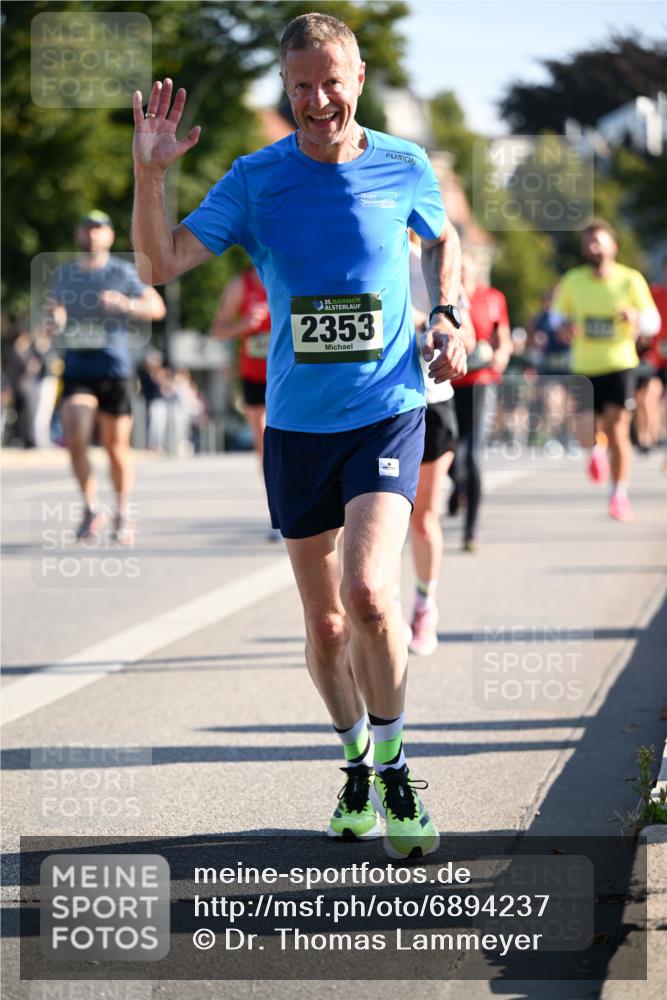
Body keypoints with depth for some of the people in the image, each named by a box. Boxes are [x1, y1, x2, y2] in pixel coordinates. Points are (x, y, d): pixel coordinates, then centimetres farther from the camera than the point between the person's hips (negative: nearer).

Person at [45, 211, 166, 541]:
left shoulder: (123, 272, 0)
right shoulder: (64, 274, 10)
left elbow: (157, 307, -2)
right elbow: (54, 308, 25)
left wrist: (126, 304, -21)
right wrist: (53, 320, 1)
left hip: (114, 369, -2)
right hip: (77, 370, 2)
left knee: (116, 447, 5)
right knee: (75, 441, -15)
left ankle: (122, 517, 21)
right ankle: (91, 508, 3)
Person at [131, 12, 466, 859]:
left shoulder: (404, 168, 0)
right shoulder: (255, 180, -2)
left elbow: (443, 239, 20)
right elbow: (164, 261, -8)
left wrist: (447, 317, 4)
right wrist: (149, 175, -22)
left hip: (388, 414, -2)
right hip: (297, 424, 2)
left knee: (368, 592, -21)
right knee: (325, 623, 9)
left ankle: (395, 769, -1)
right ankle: (357, 761, 33)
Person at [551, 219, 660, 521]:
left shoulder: (630, 281, -4)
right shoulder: (572, 282, 0)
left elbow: (653, 322, 1)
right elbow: (559, 312, 15)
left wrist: (636, 316, -21)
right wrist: (562, 326, -8)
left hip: (620, 364, -1)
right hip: (585, 368, 2)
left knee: (617, 431, -9)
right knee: (587, 437, -6)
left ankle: (619, 492, 8)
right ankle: (597, 447, 33)